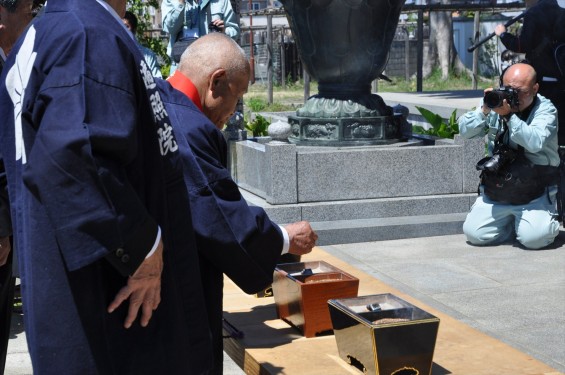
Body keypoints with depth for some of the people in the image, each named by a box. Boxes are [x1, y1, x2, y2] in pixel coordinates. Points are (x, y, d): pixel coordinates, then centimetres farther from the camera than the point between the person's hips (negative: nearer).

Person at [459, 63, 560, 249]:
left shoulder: (545, 109, -7)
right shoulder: (496, 102, 4)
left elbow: (535, 142, -26)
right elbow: (465, 130, -2)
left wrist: (509, 116, -32)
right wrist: (484, 110, -18)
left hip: (534, 195, -4)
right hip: (495, 192, 4)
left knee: (534, 238, -22)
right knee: (474, 234, -9)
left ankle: (548, 220, 14)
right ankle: (510, 221, 20)